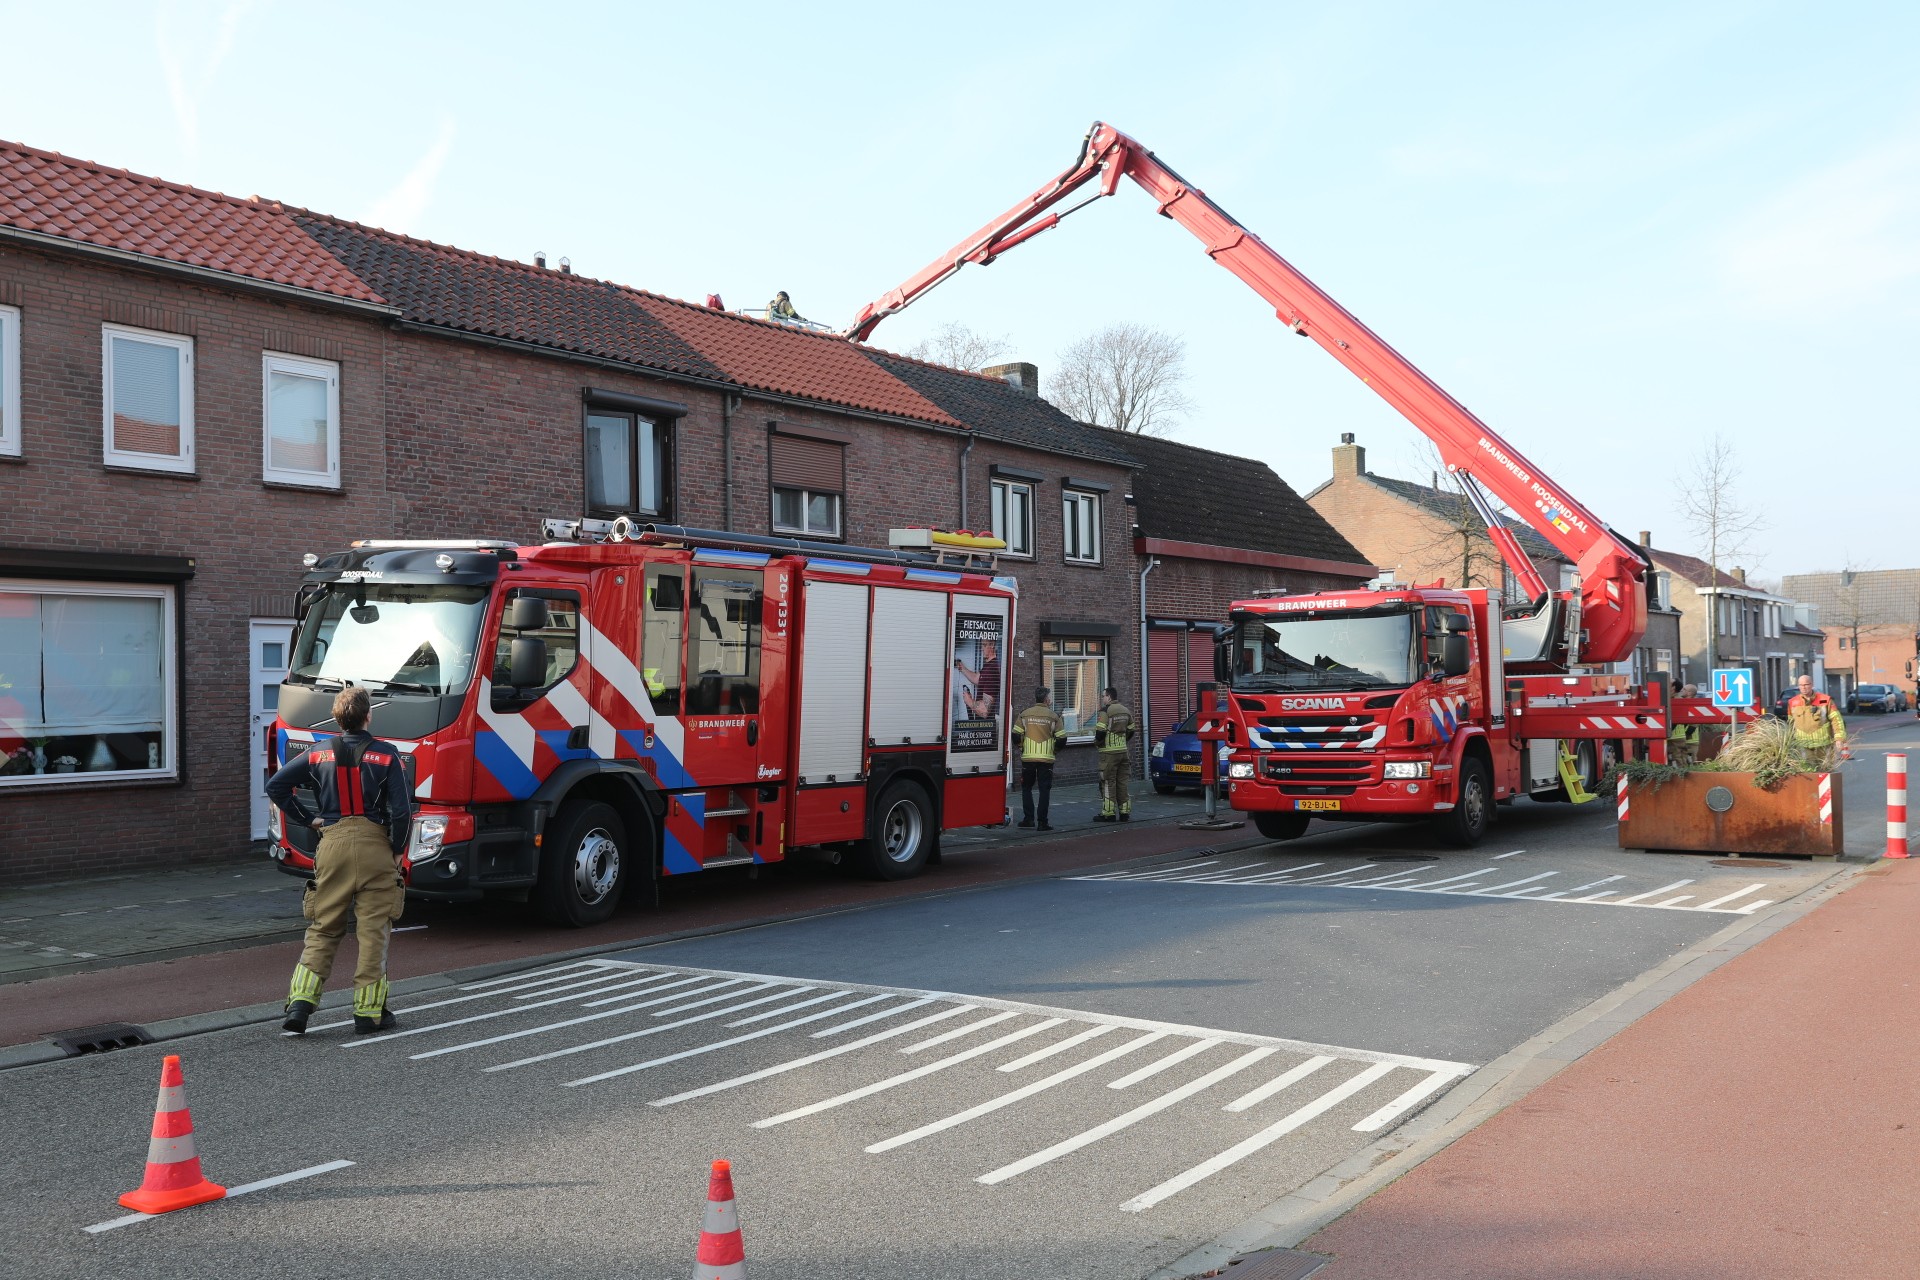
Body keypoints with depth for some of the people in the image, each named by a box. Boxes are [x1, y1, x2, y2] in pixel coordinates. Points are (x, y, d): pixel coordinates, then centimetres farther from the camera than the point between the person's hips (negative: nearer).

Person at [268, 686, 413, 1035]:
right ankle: (368, 1012, 8)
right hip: (374, 844, -3)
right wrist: (398, 850, 3)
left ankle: (300, 1002, 2)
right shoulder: (386, 755, -5)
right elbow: (402, 808, -10)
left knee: (323, 929, 13)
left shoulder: (319, 754, 5)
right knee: (374, 931, 4)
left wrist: (308, 819, 10)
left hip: (332, 843, 3)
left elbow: (275, 786, 5)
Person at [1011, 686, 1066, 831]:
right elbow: (1061, 738, -3)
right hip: (1046, 758, -1)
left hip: (1028, 758, 1)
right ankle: (1042, 822, 0)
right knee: (1044, 790, 3)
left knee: (1026, 788, 15)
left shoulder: (1024, 715, 1)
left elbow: (1016, 735, 0)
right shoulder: (1053, 716, -2)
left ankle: (1028, 818, 9)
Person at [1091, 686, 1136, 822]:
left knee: (1108, 783, -2)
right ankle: (1124, 812, 11)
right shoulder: (1125, 710, 11)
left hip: (1109, 753, -7)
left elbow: (1100, 732, -19)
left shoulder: (1105, 711, -13)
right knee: (1122, 783, 10)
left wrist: (1097, 741, 0)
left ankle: (1108, 813, -3)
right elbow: (1130, 731, 17)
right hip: (1123, 751, 7)